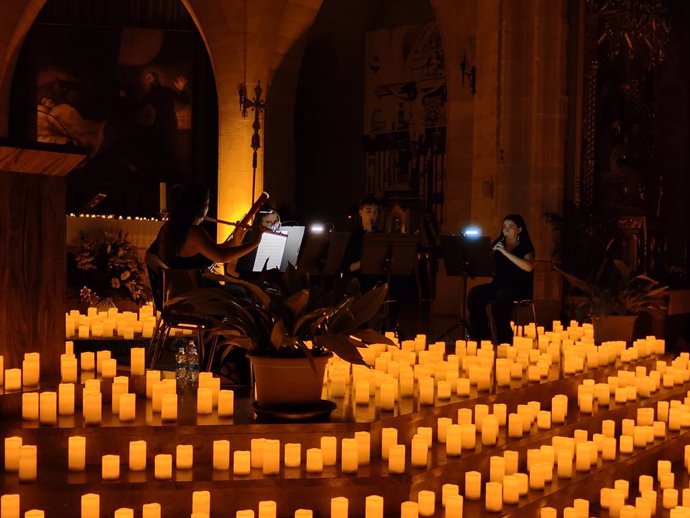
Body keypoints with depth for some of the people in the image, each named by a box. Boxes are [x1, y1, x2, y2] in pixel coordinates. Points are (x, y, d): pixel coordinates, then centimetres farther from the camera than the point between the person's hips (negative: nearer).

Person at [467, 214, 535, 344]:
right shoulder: (498, 244, 14)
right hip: (499, 284, 5)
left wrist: (505, 252, -22)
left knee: (500, 298, -37)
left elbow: (528, 267, -21)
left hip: (519, 287, -5)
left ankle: (504, 339, -23)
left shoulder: (525, 247, 0)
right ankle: (480, 336, -17)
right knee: (474, 293, -23)